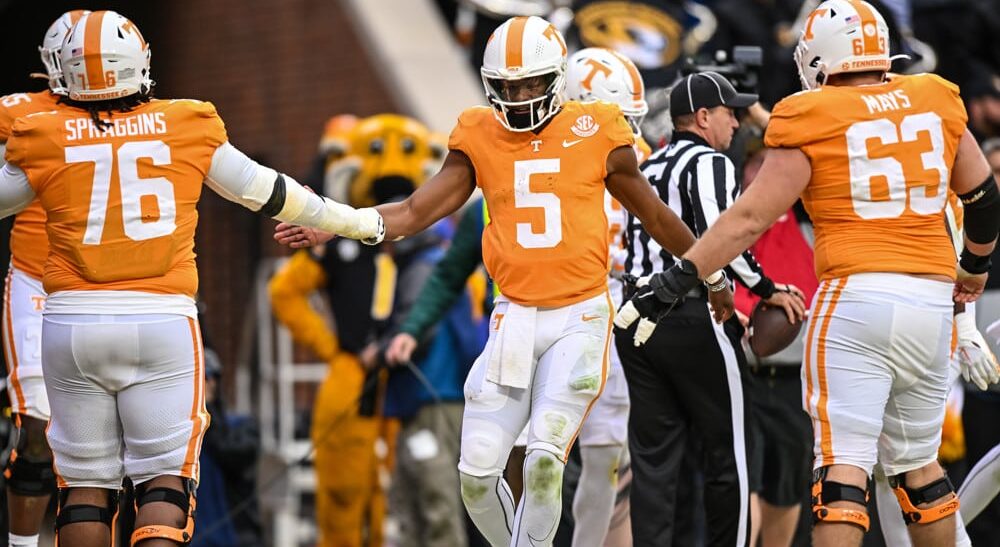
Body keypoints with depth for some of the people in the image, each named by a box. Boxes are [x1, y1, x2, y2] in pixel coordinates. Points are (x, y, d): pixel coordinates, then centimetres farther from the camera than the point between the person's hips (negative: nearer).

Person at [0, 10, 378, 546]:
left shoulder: (44, 140, 0)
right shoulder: (187, 127, 2)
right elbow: (263, 191, 13)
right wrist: (349, 220, 27)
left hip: (72, 322, 1)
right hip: (161, 321, -1)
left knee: (85, 479, 10)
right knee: (165, 476, 5)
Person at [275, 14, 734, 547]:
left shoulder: (595, 132, 0)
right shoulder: (480, 139, 5)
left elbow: (655, 215, 13)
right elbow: (416, 212, 2)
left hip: (580, 318, -3)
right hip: (515, 320, 3)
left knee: (544, 458, -18)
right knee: (477, 473, -2)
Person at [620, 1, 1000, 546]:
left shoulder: (814, 122, -4)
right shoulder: (936, 104, 10)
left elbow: (751, 217, -7)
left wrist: (680, 277, -3)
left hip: (856, 296, -5)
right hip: (933, 299, 5)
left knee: (842, 464, -8)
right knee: (917, 461, 17)